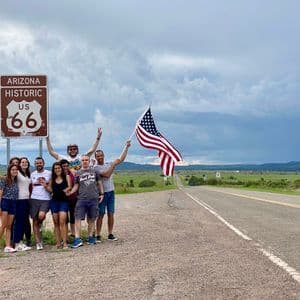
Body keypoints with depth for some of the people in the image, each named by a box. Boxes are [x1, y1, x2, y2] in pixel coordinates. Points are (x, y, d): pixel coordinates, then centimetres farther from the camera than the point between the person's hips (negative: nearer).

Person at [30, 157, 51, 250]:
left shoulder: (49, 173, 6)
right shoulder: (32, 174, 13)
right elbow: (31, 187, 20)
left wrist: (46, 185, -10)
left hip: (45, 199, -2)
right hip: (34, 199, 3)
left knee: (41, 215, -27)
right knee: (35, 222, 1)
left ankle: (40, 225, 9)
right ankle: (38, 242, 7)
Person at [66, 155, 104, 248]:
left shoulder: (94, 171, 10)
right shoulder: (78, 173, 8)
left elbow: (99, 182, 16)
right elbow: (76, 185, 9)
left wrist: (101, 194, 11)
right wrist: (70, 192, -7)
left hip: (94, 198, 1)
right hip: (81, 199, -1)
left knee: (91, 219, 8)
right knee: (78, 218, -10)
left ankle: (90, 237, 20)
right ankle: (77, 239, -11)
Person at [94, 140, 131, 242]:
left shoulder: (108, 164, 11)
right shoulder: (96, 168, -8)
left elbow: (121, 159, 10)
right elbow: (107, 175, -21)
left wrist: (126, 147, 5)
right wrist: (113, 164, -16)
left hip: (111, 192, 5)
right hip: (102, 193, -5)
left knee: (111, 214, 5)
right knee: (100, 215, -2)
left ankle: (110, 235, 11)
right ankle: (98, 235, 3)